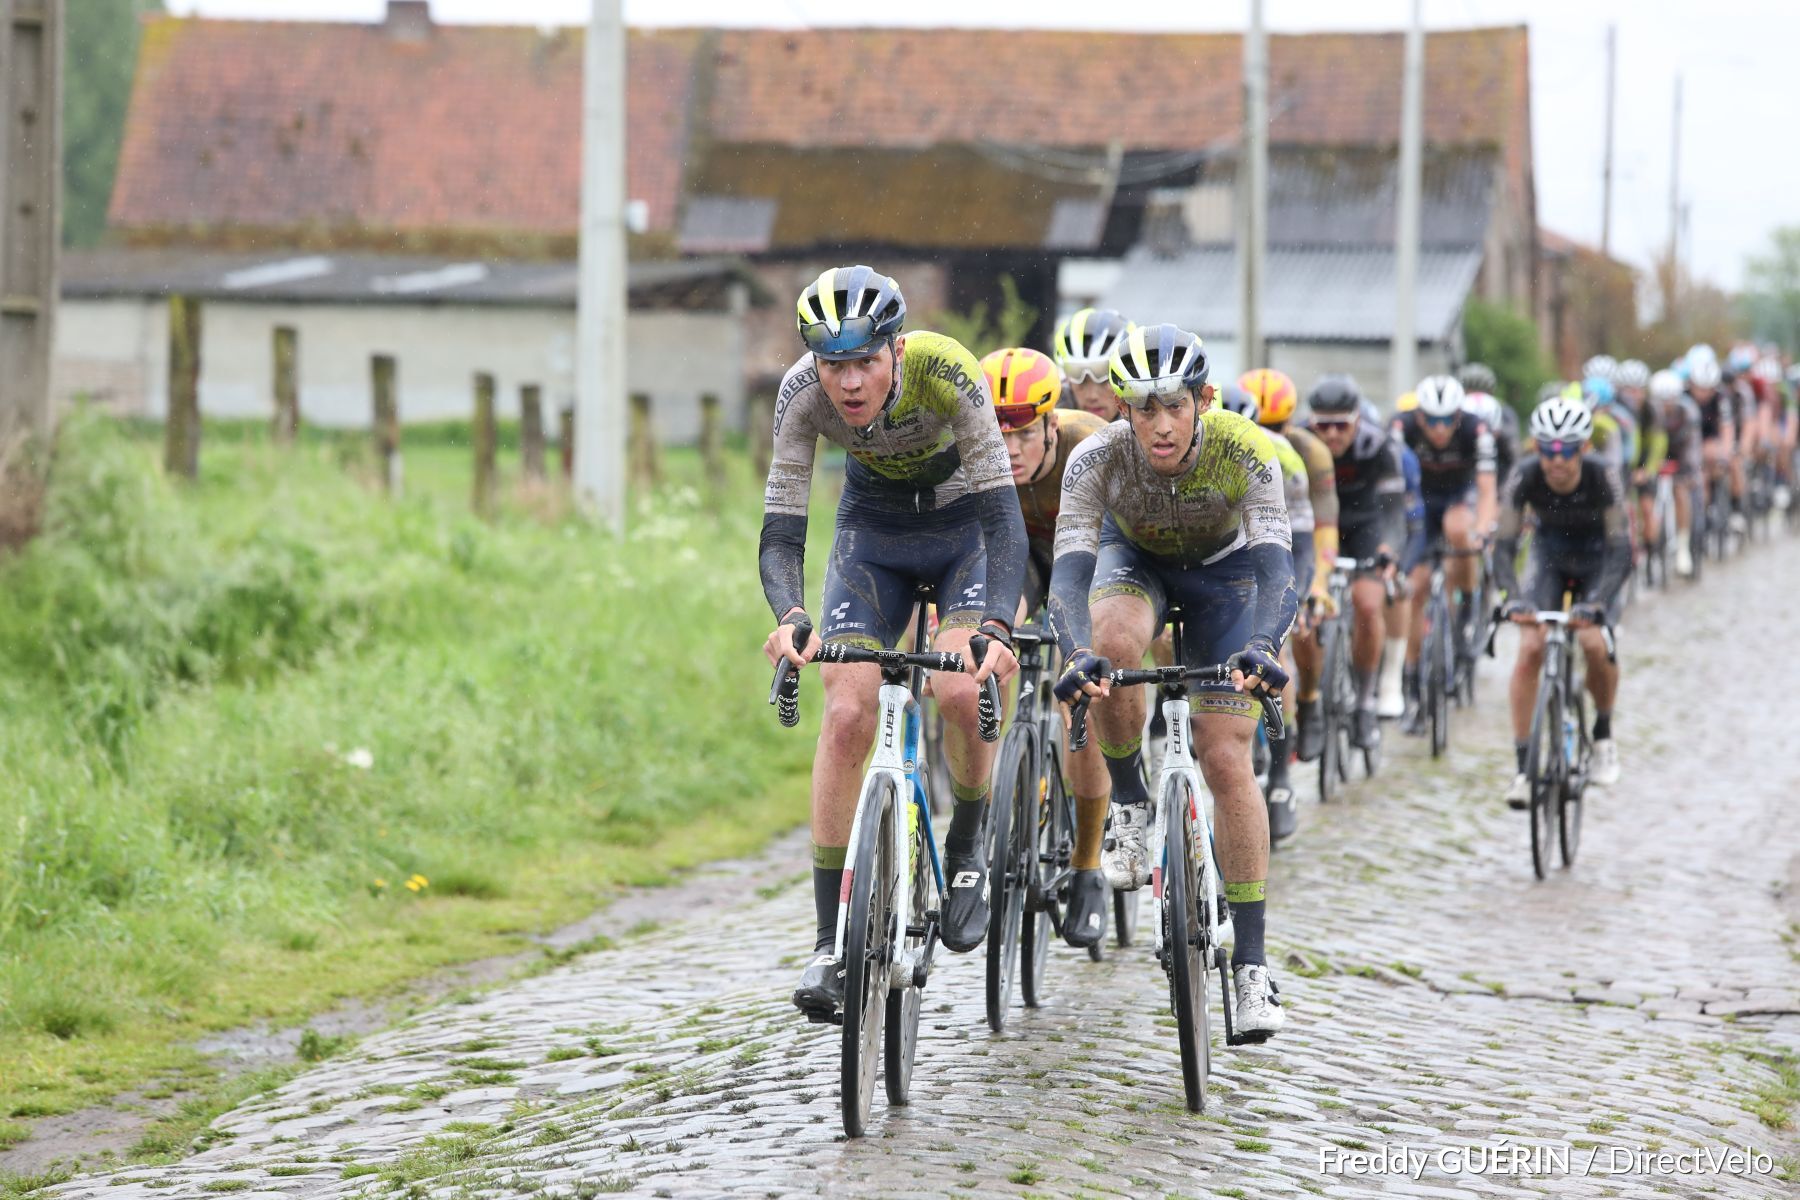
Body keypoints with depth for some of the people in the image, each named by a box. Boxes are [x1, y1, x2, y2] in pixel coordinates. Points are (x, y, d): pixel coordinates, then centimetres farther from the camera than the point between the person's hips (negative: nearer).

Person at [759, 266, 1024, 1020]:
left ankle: (966, 849, 3)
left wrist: (997, 627, -52)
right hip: (873, 530, 2)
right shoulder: (803, 394, -27)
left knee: (959, 692, -27)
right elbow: (781, 530, -27)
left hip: (966, 526, -2)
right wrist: (789, 617, -48)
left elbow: (1003, 514, -36)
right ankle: (832, 942, -9)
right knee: (847, 715, -15)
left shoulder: (945, 372, -34)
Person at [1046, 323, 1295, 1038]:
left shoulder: (1246, 452, -33)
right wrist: (1077, 654, -59)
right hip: (1135, 560, 1)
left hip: (1222, 571, -1)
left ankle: (1251, 963, -5)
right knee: (1112, 643, -36)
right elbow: (1070, 569, -40)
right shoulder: (1099, 457, -32)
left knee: (1227, 760, -12)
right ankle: (1129, 806, -12)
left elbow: (1275, 565, -42)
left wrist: (1262, 645, -62)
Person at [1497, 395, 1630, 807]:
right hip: (1549, 558, 1)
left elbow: (1620, 550, -32)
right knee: (1530, 648, -17)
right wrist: (1514, 598, -42)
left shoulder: (1603, 478, -30)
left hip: (1596, 561, -1)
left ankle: (1604, 733, 5)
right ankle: (1523, 766, -11)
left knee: (1595, 642, -23)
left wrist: (1596, 602, -45)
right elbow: (1504, 545, -26)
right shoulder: (1526, 478, -26)